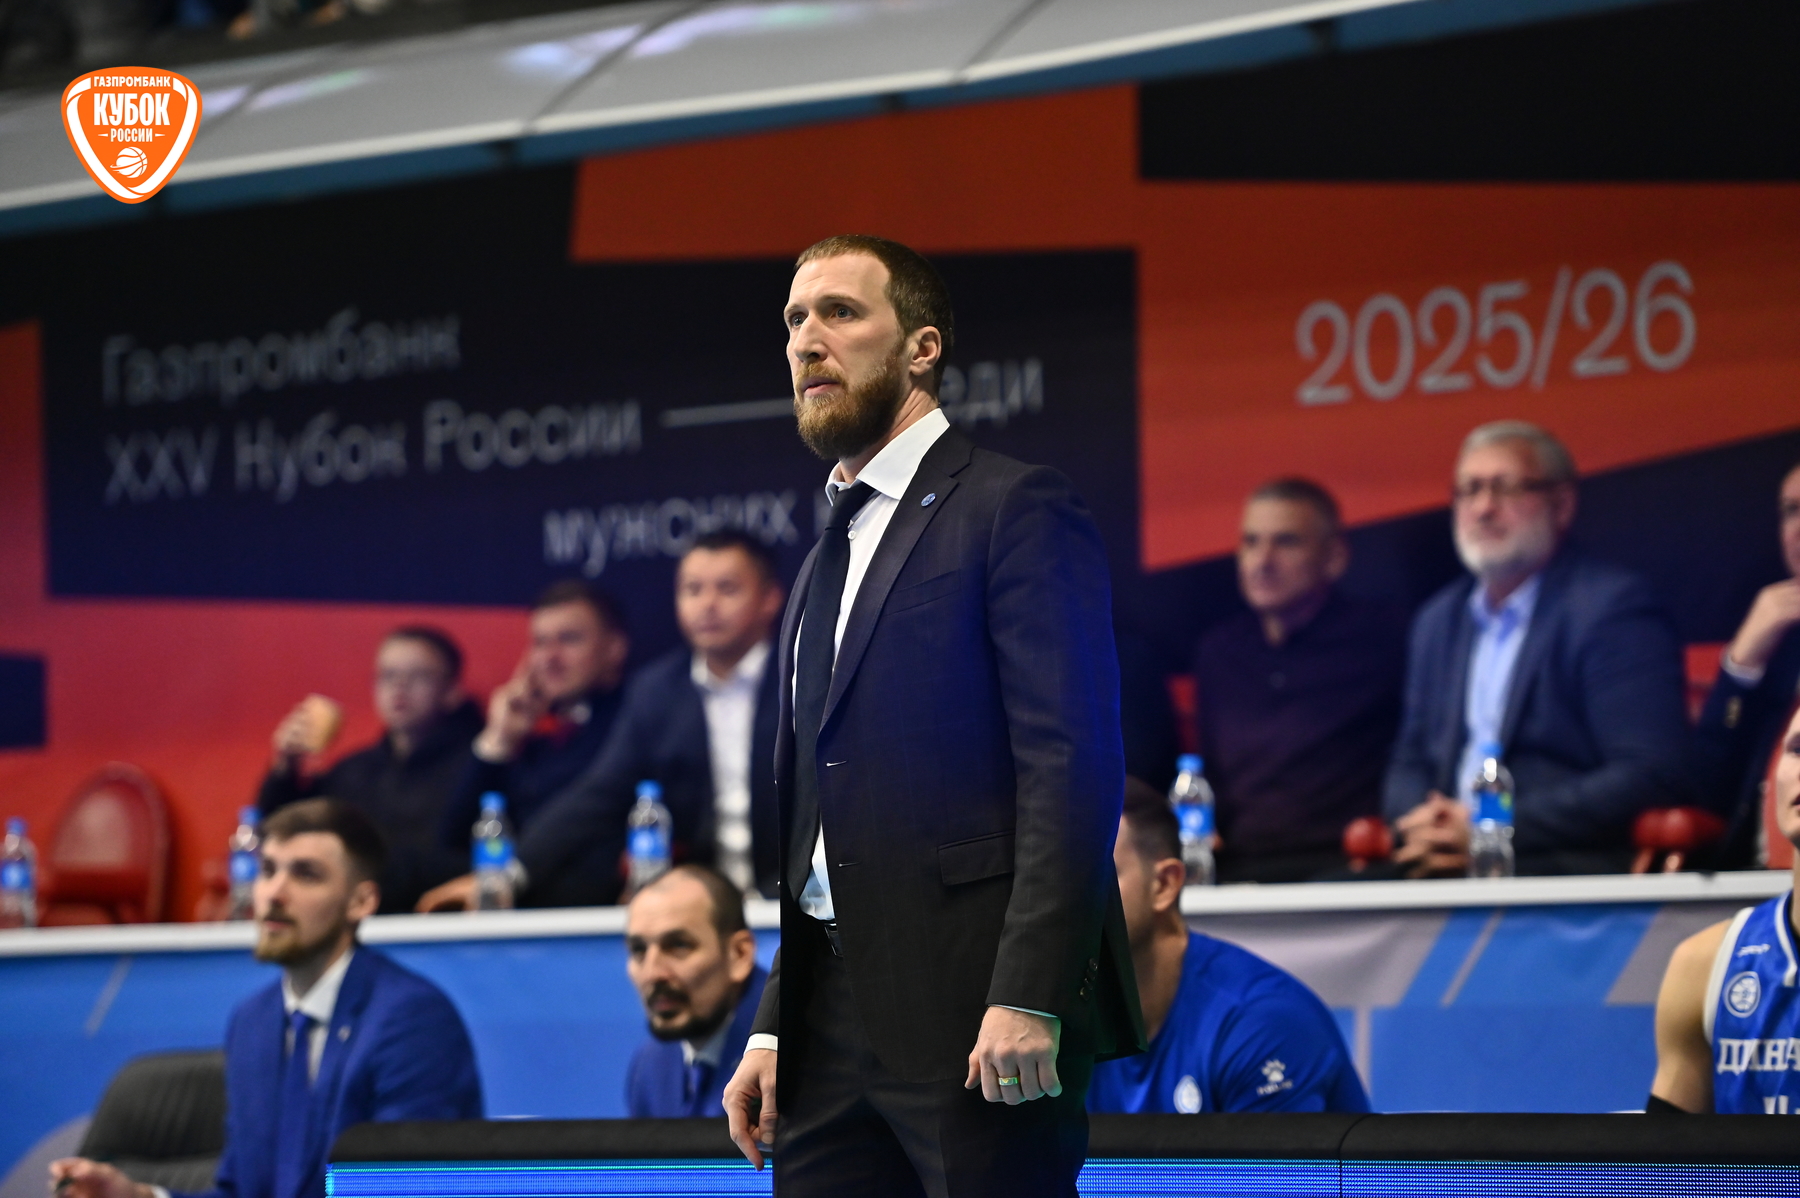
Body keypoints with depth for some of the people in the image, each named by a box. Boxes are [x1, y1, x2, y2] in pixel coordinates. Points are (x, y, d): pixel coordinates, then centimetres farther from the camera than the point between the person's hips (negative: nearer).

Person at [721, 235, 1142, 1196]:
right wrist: (773, 1029, 15)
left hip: (974, 1017, -8)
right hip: (835, 1028, 8)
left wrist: (1028, 1002, -21)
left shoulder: (1018, 512, -2)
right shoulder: (829, 560, 24)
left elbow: (1070, 766, -12)